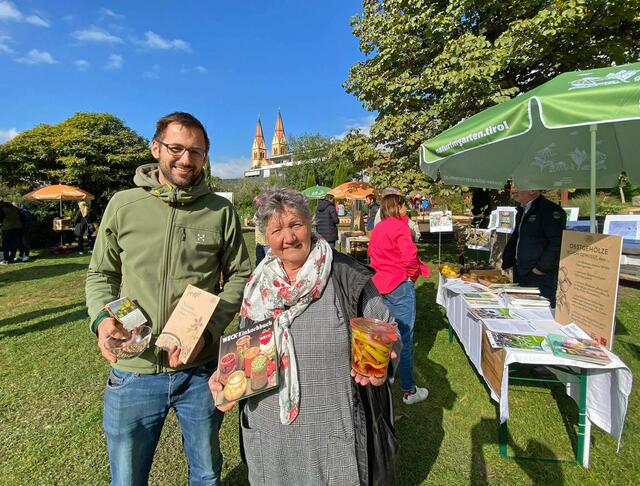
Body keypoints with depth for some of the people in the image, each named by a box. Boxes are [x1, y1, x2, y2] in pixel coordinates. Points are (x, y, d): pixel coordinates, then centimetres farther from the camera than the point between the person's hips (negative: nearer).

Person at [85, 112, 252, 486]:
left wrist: (208, 328, -14)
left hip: (201, 370, 0)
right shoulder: (123, 205, -2)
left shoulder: (221, 211, -4)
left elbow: (240, 276, -1)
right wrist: (102, 318, -12)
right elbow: (101, 275, 7)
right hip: (132, 372, 1)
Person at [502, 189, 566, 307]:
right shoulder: (522, 210, 16)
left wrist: (542, 268, -19)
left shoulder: (550, 210, -13)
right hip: (521, 277, 9)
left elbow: (557, 243, -21)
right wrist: (506, 262, 18)